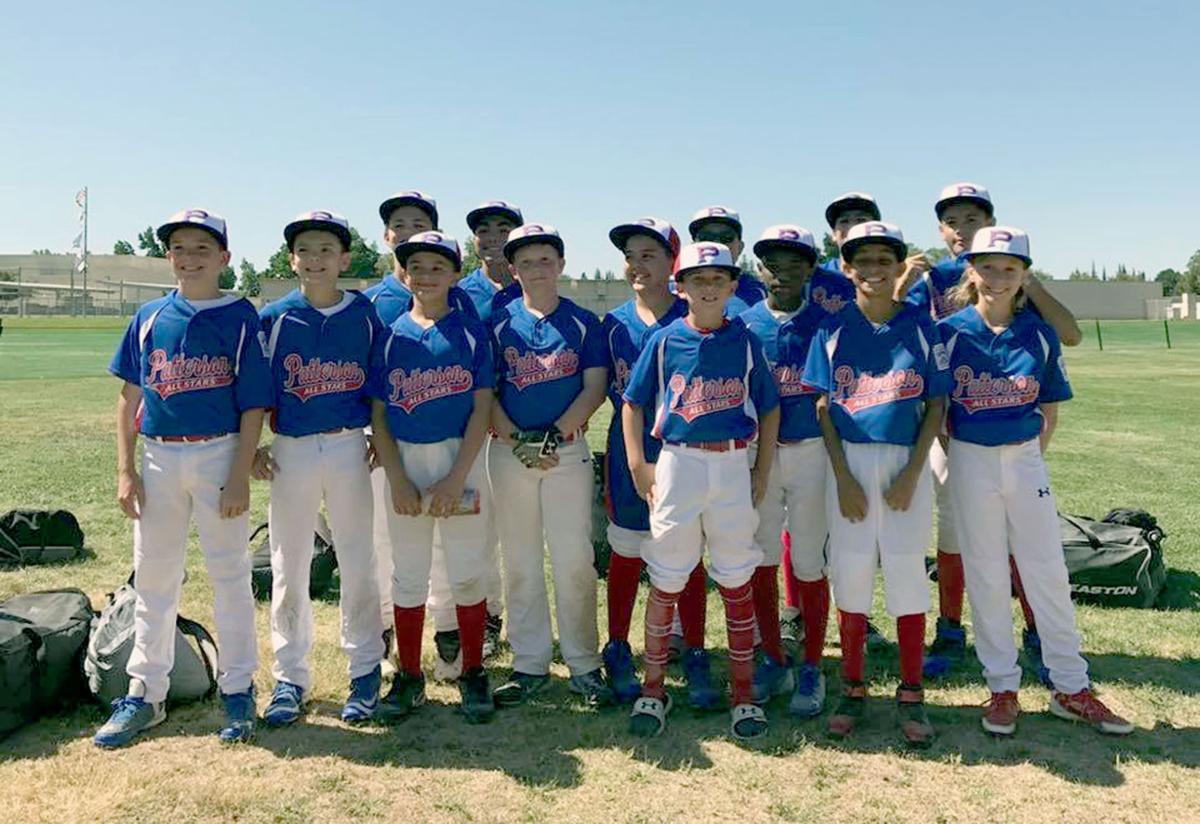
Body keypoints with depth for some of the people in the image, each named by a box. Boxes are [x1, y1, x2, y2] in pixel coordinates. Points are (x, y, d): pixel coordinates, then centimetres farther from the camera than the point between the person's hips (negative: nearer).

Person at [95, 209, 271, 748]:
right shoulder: (150, 317, 7)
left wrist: (240, 475, -11)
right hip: (157, 457, 4)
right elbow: (130, 396, 9)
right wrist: (125, 469, 2)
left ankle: (237, 692, 17)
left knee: (230, 575, 4)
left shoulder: (240, 317, -3)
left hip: (217, 455, -3)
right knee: (153, 578, 11)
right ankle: (145, 695, 24)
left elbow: (253, 405, -5)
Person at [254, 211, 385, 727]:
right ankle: (290, 678, 21)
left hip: (349, 447, 0)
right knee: (288, 568, 8)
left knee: (358, 563, 6)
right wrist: (253, 448, -4)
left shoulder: (365, 315, 1)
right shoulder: (274, 318, 0)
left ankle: (365, 673, 20)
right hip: (291, 450, 0)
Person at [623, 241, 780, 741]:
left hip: (733, 465, 1)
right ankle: (653, 687, 20)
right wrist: (638, 466, -2)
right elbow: (633, 403, 6)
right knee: (666, 579, 6)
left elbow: (769, 408, 9)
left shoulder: (745, 342, 3)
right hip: (677, 463, 0)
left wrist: (762, 474, 3)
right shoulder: (664, 341, 1)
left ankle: (743, 692, 20)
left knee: (736, 579, 8)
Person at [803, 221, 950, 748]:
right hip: (850, 462, 1)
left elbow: (936, 406, 2)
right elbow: (824, 409, 2)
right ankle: (853, 688, 20)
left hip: (906, 463, 0)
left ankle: (911, 695, 18)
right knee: (850, 574, 5)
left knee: (908, 575, 3)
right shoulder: (834, 329, 3)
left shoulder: (920, 328, 3)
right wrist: (843, 478, -7)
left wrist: (912, 473, -8)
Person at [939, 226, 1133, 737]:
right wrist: (959, 457, -4)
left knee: (1049, 573, 6)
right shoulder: (950, 332, -5)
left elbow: (1049, 411, 8)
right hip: (971, 462, -2)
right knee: (985, 576, 6)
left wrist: (1031, 458, 0)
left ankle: (1071, 689, 20)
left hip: (1025, 459, 2)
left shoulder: (1039, 334, 1)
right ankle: (1002, 688, 19)